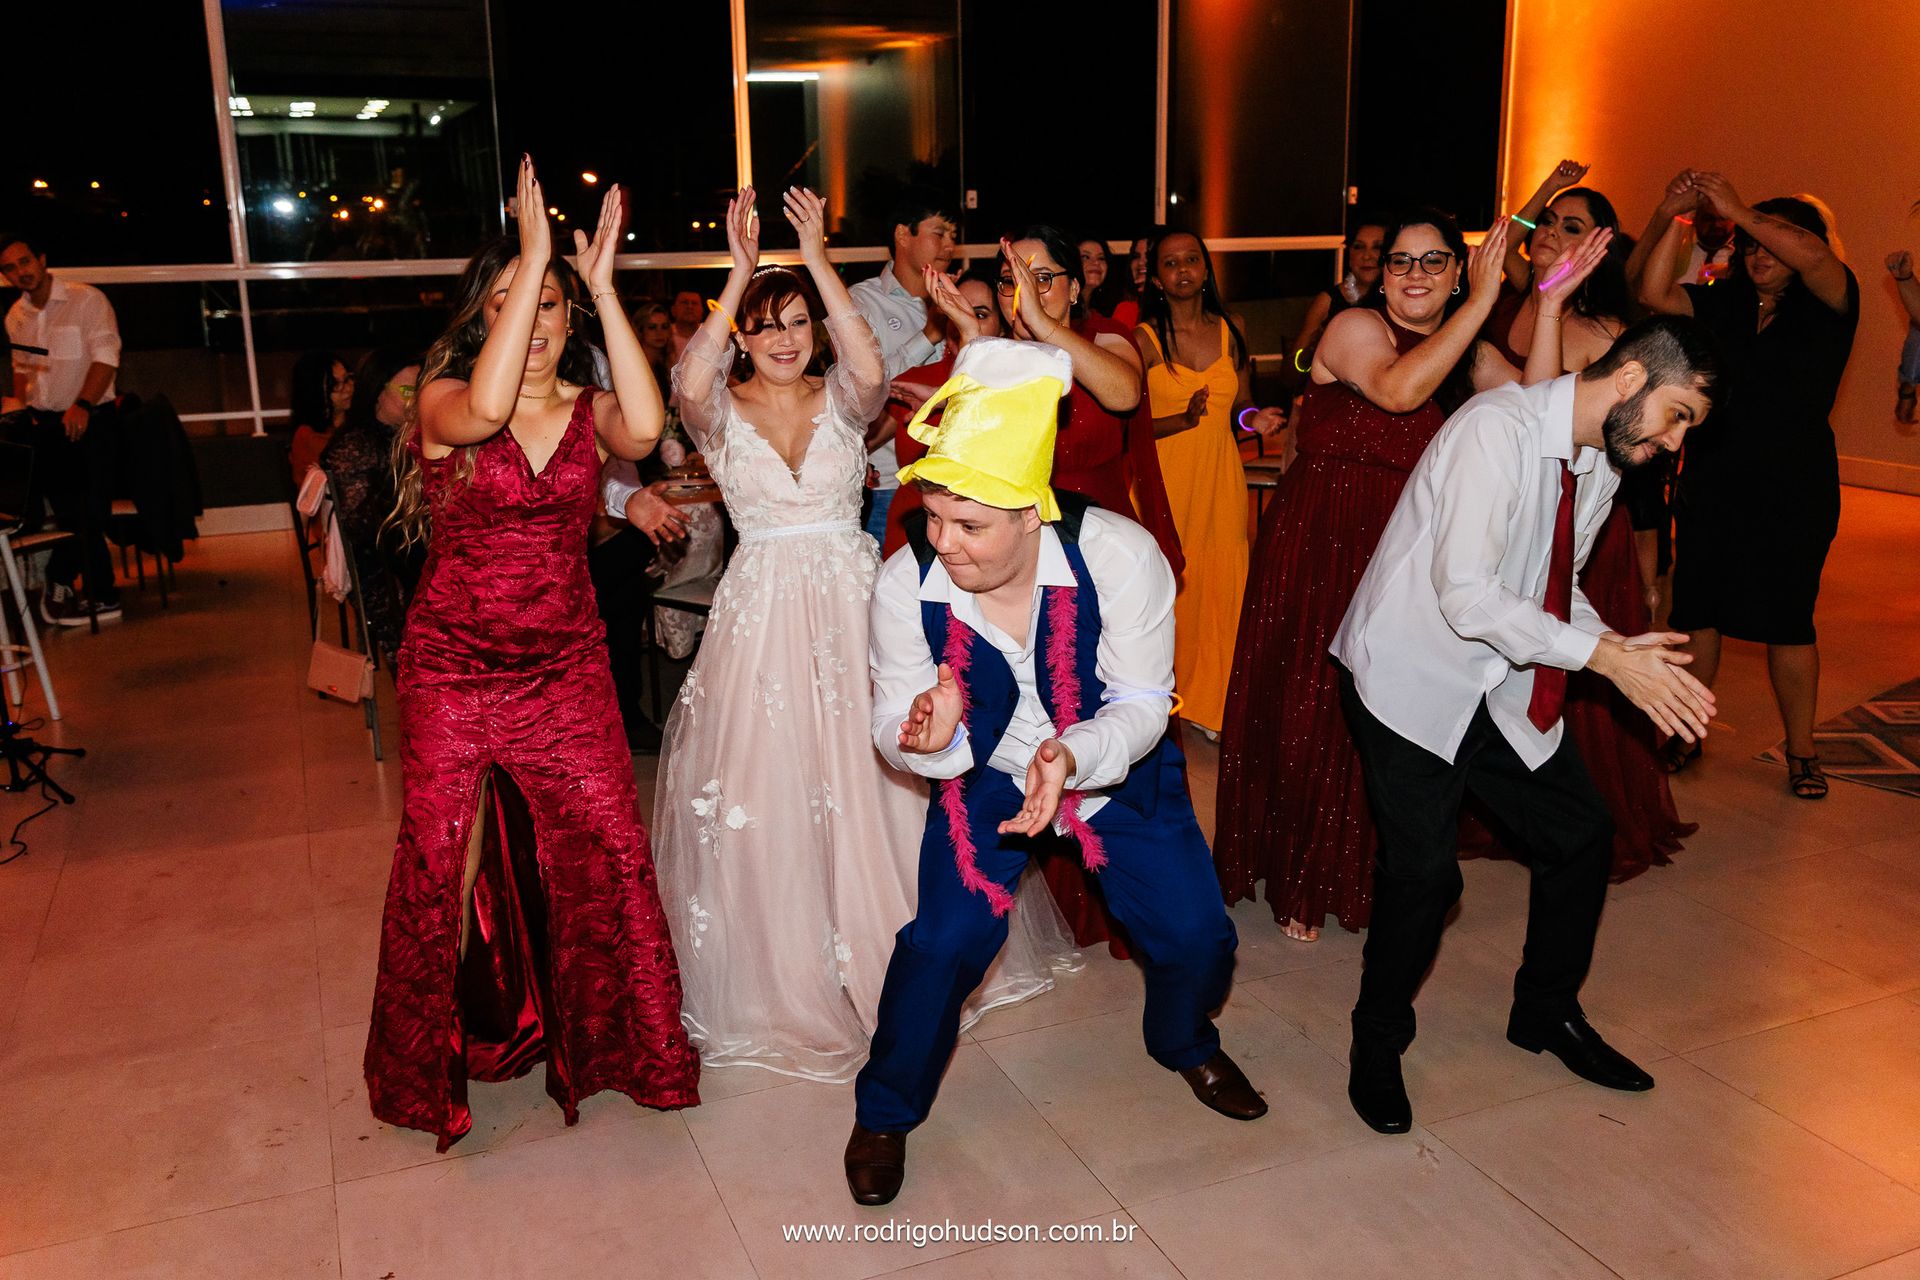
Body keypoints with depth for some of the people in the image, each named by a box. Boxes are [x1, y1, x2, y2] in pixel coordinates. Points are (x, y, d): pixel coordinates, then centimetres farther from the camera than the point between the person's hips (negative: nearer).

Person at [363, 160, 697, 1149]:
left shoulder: (588, 410, 2)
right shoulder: (442, 401, -5)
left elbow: (644, 429, -23)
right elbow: (486, 408, -31)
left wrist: (602, 287, -20)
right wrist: (533, 256, -27)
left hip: (567, 670, 2)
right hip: (453, 671, -2)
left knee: (609, 850, 2)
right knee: (437, 863, 7)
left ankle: (624, 1039, 25)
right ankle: (431, 1058, 30)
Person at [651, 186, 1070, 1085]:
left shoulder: (840, 400, 4)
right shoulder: (722, 410, 2)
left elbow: (871, 369, -19)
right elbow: (689, 385, -22)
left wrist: (818, 261, -21)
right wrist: (738, 274, -23)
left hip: (852, 602, 1)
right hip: (762, 611, -1)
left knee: (870, 781, 5)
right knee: (762, 787, 1)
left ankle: (891, 955, 26)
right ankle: (784, 976, 19)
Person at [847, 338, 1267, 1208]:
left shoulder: (1120, 558, -30)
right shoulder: (905, 585, -25)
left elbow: (1142, 703, -21)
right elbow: (894, 722, -14)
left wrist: (1072, 758, -41)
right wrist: (926, 737, -39)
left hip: (1116, 768, 1)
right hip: (985, 775, 0)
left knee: (1194, 932, 0)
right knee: (943, 942, -12)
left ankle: (1185, 1044, 38)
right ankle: (884, 1111, 17)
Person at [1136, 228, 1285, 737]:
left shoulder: (1230, 332, 10)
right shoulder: (1143, 339, -1)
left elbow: (1241, 406, 17)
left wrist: (1253, 419, -5)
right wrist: (1185, 419, -18)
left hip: (1221, 480, 3)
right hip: (1166, 480, -3)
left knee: (1222, 587, 1)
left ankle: (1213, 704, 14)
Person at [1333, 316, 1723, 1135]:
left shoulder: (1601, 466, 6)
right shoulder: (1498, 427, -22)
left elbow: (1556, 589, 13)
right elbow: (1467, 594, -29)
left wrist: (1622, 650, -6)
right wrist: (1605, 655, -24)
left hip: (1502, 689, 8)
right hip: (1413, 678, -8)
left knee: (1581, 834, 9)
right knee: (1424, 871, -12)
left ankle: (1547, 1014, 33)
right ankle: (1377, 1044, 13)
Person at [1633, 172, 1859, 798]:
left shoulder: (1828, 303, -4)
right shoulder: (1724, 304, 6)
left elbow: (1812, 257, -24)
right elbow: (1654, 294, -4)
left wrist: (1738, 209, -22)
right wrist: (1674, 219, -11)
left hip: (1793, 492, -3)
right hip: (1709, 483, 3)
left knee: (1788, 622, 3)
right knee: (1694, 611, 7)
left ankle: (1801, 751, 18)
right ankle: (1684, 734, 21)